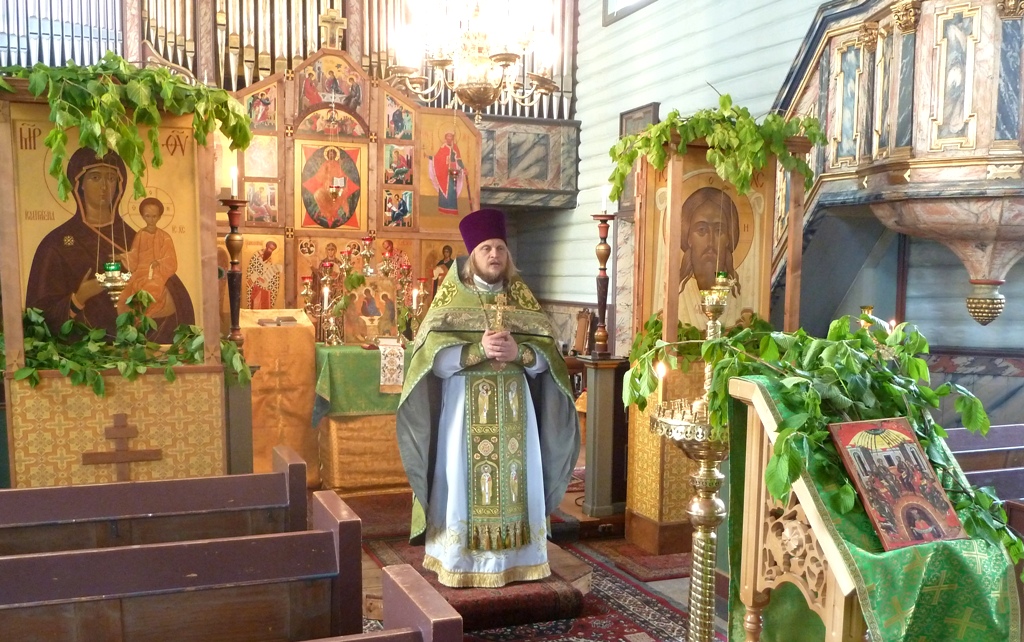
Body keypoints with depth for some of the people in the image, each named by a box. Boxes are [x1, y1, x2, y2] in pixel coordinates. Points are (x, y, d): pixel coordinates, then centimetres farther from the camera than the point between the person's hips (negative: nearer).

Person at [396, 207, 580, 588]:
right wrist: (479, 349, -21)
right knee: (463, 481, -1)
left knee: (516, 479, 5)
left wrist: (518, 352, -17)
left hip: (514, 409, 3)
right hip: (465, 410, -2)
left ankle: (515, 557, 17)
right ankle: (461, 561, 11)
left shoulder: (523, 300, 7)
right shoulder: (451, 299, 0)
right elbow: (433, 358, -10)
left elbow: (546, 356, 2)